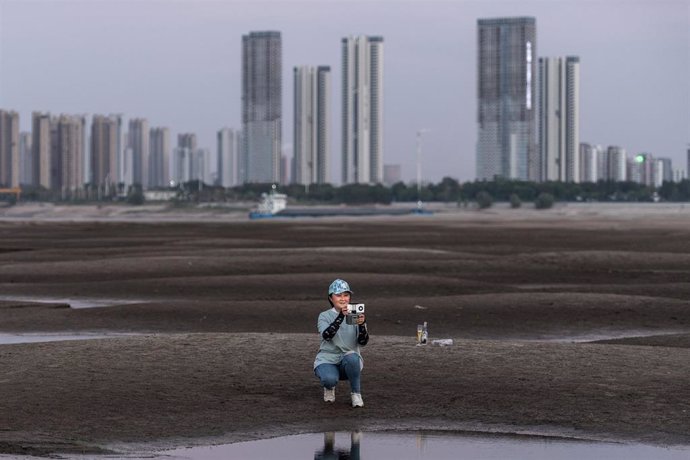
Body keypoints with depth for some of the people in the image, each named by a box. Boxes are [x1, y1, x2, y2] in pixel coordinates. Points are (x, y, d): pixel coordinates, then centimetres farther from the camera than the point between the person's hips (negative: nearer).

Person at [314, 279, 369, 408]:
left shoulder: (355, 316, 2)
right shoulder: (325, 316, -2)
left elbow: (363, 342, -10)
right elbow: (326, 335, -24)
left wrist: (362, 324, -30)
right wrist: (341, 316, -36)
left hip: (349, 362, 2)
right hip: (327, 361, -2)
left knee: (352, 357, -35)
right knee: (330, 379, -35)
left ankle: (356, 393, -11)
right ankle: (329, 387, 5)